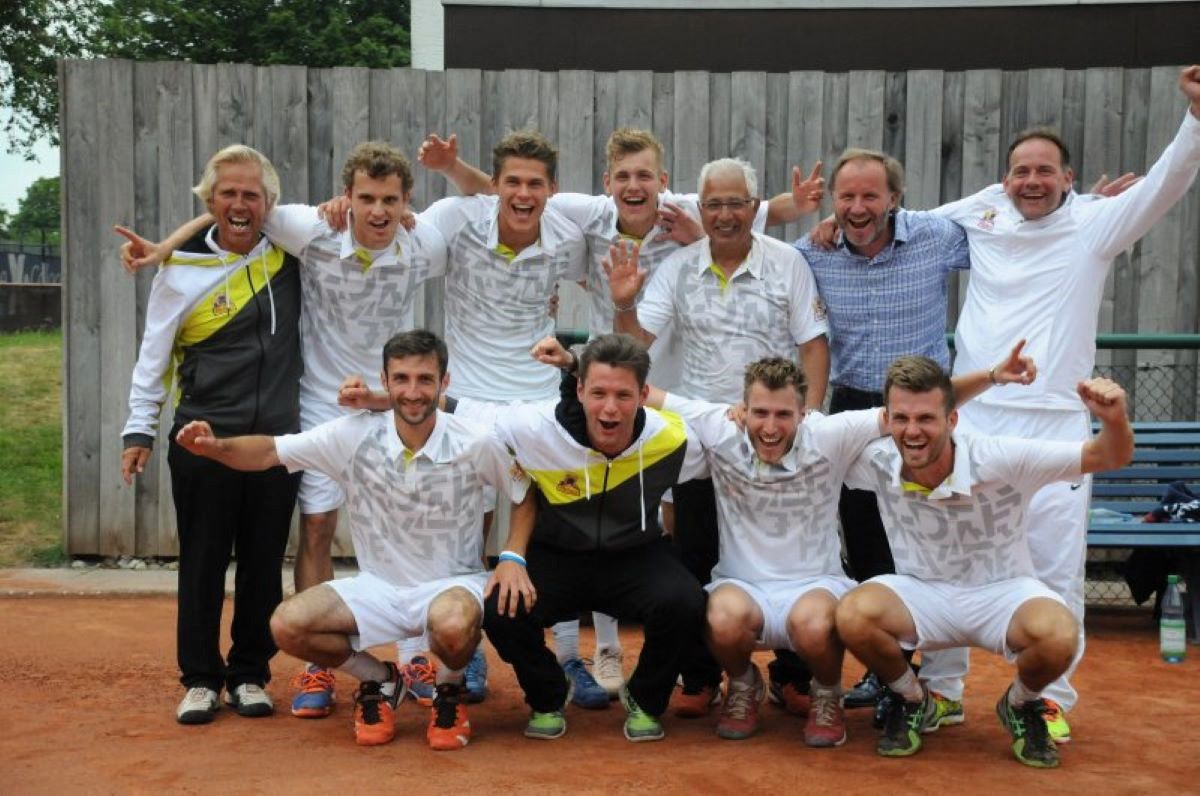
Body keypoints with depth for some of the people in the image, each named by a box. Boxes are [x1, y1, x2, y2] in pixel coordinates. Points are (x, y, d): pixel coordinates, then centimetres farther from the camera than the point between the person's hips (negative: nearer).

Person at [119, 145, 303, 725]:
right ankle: (200, 679, 19)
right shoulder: (182, 269, -2)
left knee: (263, 566, 8)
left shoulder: (289, 258, 4)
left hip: (277, 440, 2)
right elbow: (153, 356, 3)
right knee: (202, 565, 6)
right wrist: (140, 429, 1)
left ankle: (249, 675, 22)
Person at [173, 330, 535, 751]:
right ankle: (379, 681, 11)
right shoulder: (353, 435, -11)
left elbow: (525, 497, -1)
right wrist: (216, 446, -27)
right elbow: (269, 452, -8)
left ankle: (449, 690, 1)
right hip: (378, 587, 3)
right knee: (288, 625, -18)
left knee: (452, 624, -38)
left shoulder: (476, 443, -15)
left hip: (452, 585, -3)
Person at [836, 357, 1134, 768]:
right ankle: (911, 700, 4)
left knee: (1057, 635, -34)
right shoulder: (878, 463, -16)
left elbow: (1109, 457, -21)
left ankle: (1020, 706, 4)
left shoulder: (1001, 459, -24)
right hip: (922, 593, 2)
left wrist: (1115, 421, -43)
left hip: (1002, 592, -1)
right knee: (853, 615, -30)